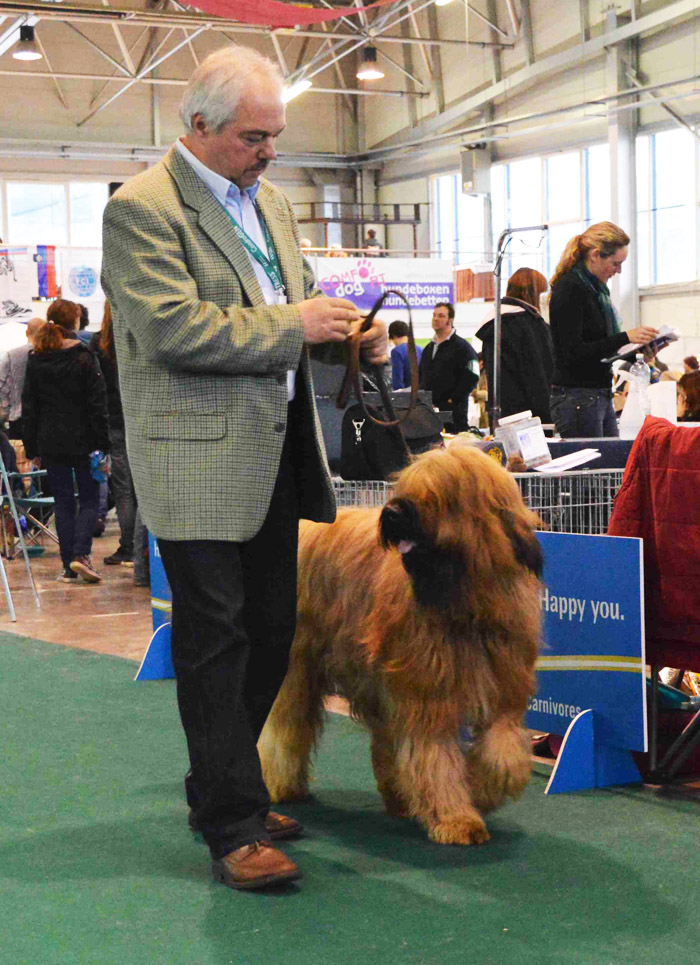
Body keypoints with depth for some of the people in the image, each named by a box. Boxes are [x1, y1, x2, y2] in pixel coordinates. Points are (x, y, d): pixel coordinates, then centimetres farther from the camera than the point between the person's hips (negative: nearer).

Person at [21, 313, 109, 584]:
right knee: (89, 500, 6)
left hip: (51, 442, 3)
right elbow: (97, 405, -9)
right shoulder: (84, 358, -7)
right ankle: (81, 554, -13)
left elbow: (29, 407, 8)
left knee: (63, 503, 8)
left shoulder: (35, 361, 5)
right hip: (82, 440, -3)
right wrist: (103, 446, -6)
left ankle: (68, 566, 5)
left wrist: (32, 449, 12)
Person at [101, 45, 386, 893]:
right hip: (199, 459, -8)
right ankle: (233, 830, 3)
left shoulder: (271, 202, 17)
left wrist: (348, 334, 3)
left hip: (274, 453, 8)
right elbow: (175, 328, -20)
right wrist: (292, 326, -17)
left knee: (270, 632, 13)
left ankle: (222, 790, 28)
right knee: (215, 641, -4)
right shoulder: (141, 208, -10)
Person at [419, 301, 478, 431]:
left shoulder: (461, 346, -3)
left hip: (453, 411, -7)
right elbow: (420, 376, 27)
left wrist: (453, 400, -15)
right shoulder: (428, 348, 21)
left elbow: (471, 376, -12)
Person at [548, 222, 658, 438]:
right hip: (576, 398, -9)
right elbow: (574, 352, -20)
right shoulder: (569, 289, -12)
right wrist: (626, 337, -22)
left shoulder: (597, 289, 15)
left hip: (601, 396, 9)